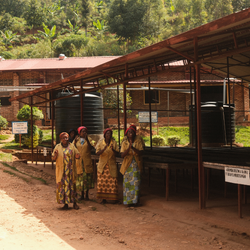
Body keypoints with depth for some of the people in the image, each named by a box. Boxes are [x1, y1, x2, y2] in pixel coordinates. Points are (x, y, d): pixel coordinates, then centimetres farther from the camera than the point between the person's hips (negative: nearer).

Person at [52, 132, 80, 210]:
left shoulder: (72, 146, 7)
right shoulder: (57, 147, 4)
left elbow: (77, 155, 8)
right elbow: (53, 158, 4)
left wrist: (77, 156, -16)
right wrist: (55, 154, -17)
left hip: (71, 170, 1)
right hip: (61, 170, -1)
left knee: (72, 185, 2)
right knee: (63, 185, -1)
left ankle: (74, 203, 8)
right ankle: (65, 203, 7)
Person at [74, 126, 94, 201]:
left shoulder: (89, 139, 3)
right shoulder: (77, 140, 8)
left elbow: (90, 147, -13)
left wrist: (87, 139, -22)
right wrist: (75, 141, -11)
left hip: (87, 161, -1)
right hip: (78, 161, 2)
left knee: (87, 177, -1)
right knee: (80, 177, 2)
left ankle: (87, 195, 6)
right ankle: (82, 194, 10)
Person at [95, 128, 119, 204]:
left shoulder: (114, 142, 0)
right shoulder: (100, 142, -2)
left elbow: (117, 153, -1)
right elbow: (97, 153, -9)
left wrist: (113, 149, -21)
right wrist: (104, 148, -25)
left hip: (111, 165, 0)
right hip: (102, 165, 0)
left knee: (112, 182, -3)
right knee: (102, 182, -1)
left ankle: (113, 198, 4)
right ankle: (103, 198, 9)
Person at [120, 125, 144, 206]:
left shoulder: (138, 141, 0)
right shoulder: (124, 142, 1)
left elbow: (140, 152, -11)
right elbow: (122, 155, -8)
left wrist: (133, 148, -23)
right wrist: (128, 148, -22)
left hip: (136, 164, 0)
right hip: (127, 164, 0)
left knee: (136, 182, -3)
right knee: (127, 182, -1)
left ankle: (135, 199, 5)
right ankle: (128, 200, 7)